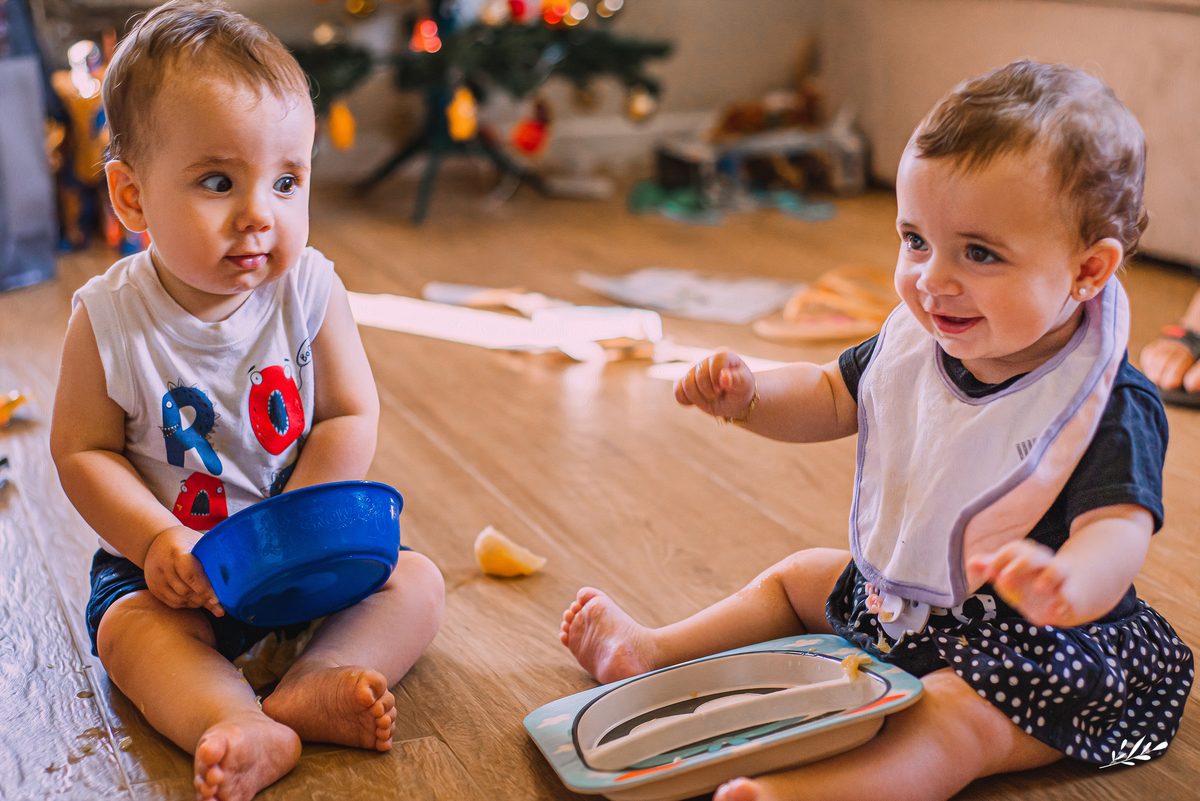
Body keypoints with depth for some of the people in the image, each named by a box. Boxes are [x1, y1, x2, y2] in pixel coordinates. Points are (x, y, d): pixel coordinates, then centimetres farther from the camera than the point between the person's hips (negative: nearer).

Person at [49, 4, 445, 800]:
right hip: (172, 554, -1)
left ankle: (309, 688, -35)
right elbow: (82, 451, -9)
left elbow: (351, 419, -11)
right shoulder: (110, 318, -15)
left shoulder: (310, 291, -13)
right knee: (130, 620, -27)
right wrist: (158, 539, -22)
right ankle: (239, 726, -46)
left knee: (415, 582, -15)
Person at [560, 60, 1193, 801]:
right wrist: (750, 397, -13)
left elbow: (1119, 531, -40)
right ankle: (650, 653, 29)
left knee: (953, 719, -33)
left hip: (1030, 645, -8)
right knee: (797, 579, 19)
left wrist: (1068, 583, -65)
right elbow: (830, 398, 9)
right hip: (899, 593, 8)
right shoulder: (917, 341, -7)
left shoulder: (1110, 408, -27)